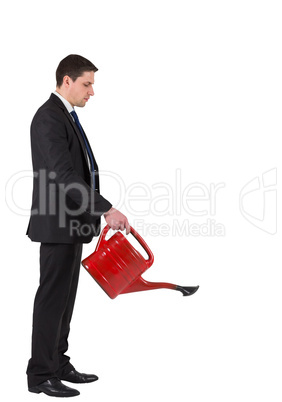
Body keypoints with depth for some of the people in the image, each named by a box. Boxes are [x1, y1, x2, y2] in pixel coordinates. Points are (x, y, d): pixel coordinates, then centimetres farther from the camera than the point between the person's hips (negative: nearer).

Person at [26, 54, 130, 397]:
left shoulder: (66, 116, 17)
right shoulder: (48, 118, -16)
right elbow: (63, 175, -25)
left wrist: (96, 211, 18)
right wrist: (107, 210, -27)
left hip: (72, 224, 10)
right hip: (58, 225, -10)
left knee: (65, 298, 14)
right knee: (52, 298, -3)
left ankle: (58, 365, 24)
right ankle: (40, 375, 6)